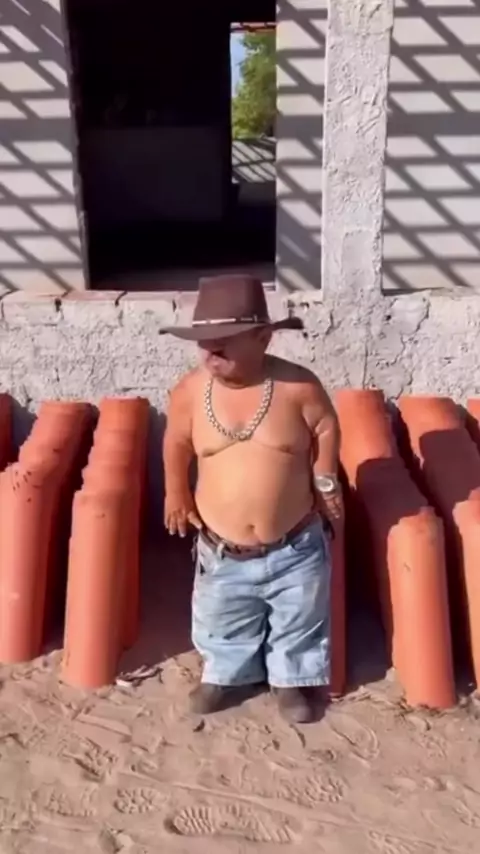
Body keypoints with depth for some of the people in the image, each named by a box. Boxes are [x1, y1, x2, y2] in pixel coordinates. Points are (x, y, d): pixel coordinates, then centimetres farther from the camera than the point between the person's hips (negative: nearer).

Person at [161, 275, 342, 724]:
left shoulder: (298, 385, -18)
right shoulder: (189, 391, -12)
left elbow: (325, 429, 0)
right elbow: (176, 443, 6)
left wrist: (324, 481, 4)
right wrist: (177, 495, 11)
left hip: (294, 548, -1)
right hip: (221, 552, 2)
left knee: (298, 623, 21)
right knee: (222, 624, 23)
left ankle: (291, 679, 48)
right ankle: (222, 673, 53)